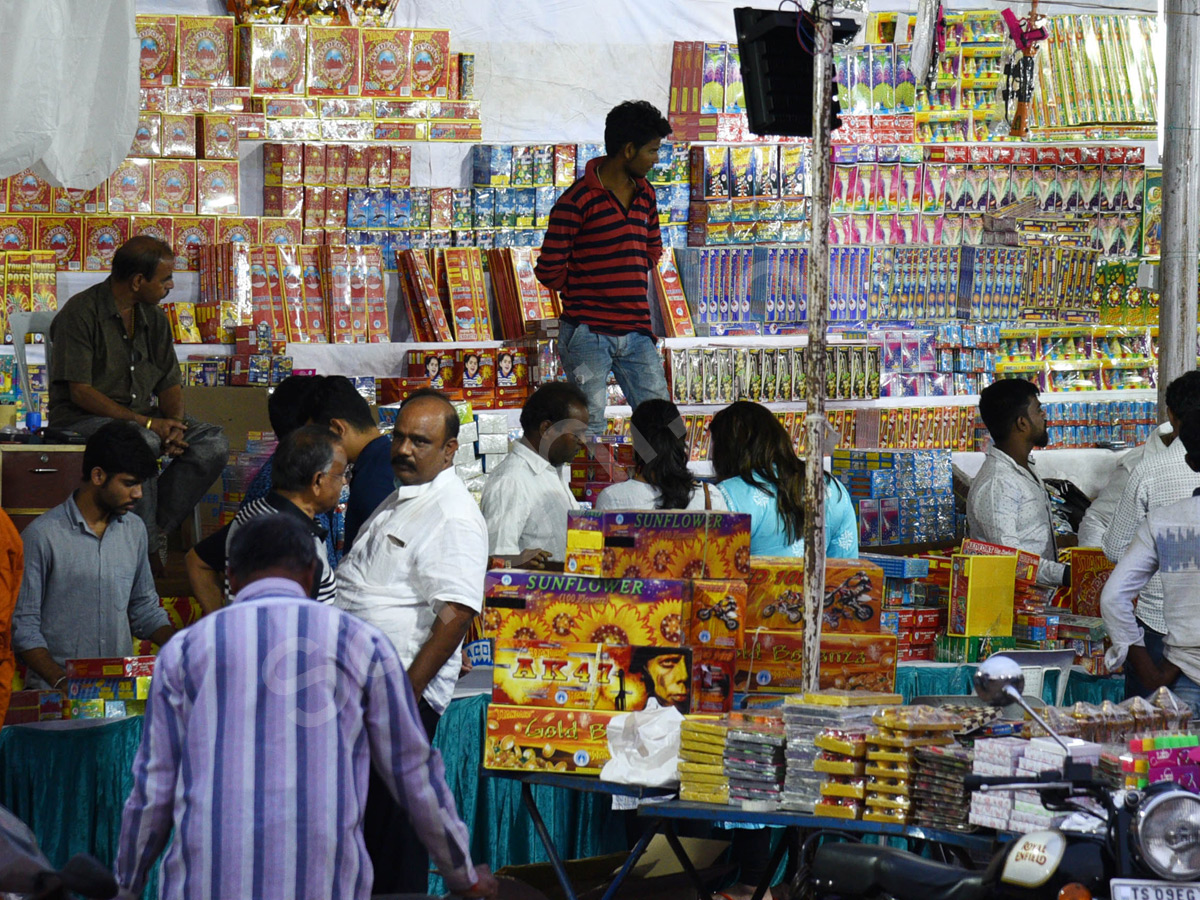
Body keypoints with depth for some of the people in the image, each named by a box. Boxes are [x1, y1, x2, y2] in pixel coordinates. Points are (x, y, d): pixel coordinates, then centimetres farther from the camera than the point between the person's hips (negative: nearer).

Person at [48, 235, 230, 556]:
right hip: (82, 418, -7)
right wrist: (144, 422, -23)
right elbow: (80, 392, -17)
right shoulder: (81, 313, -12)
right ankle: (142, 542, -27)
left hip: (142, 416, 7)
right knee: (144, 442, -38)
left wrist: (174, 425, -11)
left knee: (213, 443, -16)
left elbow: (170, 384, 12)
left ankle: (158, 528, -16)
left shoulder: (154, 317, 12)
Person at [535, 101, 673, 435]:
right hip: (588, 332, -6)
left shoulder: (645, 195, 12)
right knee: (589, 431, -5)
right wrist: (585, 291, 7)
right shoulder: (577, 201, -9)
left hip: (636, 332, 6)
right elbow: (549, 271, -7)